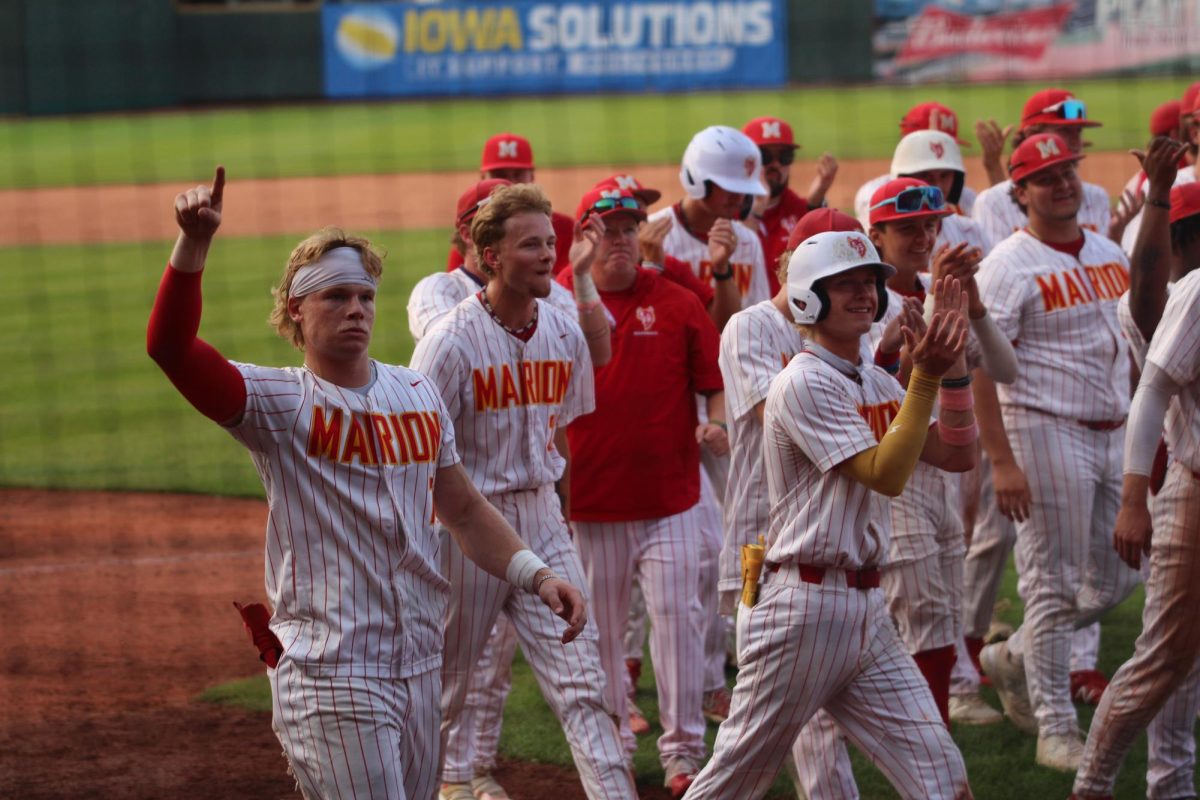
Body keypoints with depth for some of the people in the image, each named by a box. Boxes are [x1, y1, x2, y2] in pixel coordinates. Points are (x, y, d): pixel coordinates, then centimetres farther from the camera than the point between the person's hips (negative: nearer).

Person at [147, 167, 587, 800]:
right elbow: (170, 345, -19)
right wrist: (193, 245, -31)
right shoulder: (277, 403, -5)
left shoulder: (417, 394, 12)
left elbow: (463, 510, 19)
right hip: (329, 672, -6)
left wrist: (535, 575, 6)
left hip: (419, 667, 6)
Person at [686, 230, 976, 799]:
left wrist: (953, 363, 0)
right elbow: (886, 474, -19)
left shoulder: (879, 385, 15)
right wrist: (926, 377, -21)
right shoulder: (802, 384, -12)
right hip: (801, 604, -8)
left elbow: (958, 455, 8)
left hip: (866, 609, 8)